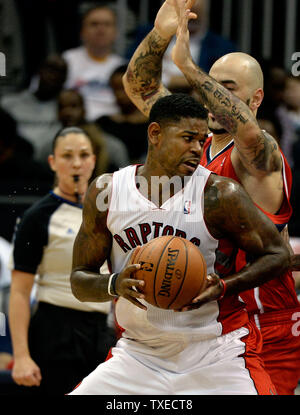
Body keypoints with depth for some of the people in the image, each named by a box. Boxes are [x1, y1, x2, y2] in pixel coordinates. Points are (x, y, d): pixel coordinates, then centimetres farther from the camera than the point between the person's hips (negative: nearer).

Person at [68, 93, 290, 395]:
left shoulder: (220, 195, -11)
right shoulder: (107, 192, -3)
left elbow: (278, 255, -4)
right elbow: (79, 281, 2)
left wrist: (224, 288, -21)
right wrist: (115, 285, -21)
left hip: (215, 356, -3)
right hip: (138, 354, 3)